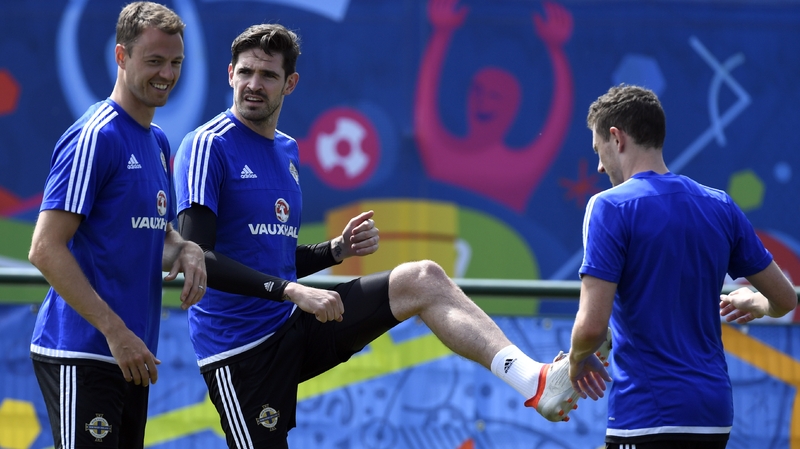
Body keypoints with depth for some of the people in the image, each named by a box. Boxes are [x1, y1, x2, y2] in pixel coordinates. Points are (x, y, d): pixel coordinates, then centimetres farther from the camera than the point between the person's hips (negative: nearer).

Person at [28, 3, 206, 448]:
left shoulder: (158, 143, 16)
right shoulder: (95, 136, -12)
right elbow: (45, 249, -17)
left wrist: (186, 251, 2)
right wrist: (115, 330, -20)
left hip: (131, 357, 9)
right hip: (81, 356, -9)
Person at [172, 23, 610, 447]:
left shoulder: (286, 150, 15)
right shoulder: (208, 146, -11)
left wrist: (336, 249, 4)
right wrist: (289, 290, -27)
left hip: (293, 325, 7)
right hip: (240, 348, -7)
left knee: (423, 280, -6)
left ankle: (535, 381, -18)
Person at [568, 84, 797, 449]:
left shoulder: (611, 207, -9)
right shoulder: (720, 206, 8)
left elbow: (592, 325, -17)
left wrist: (577, 360, 5)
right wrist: (752, 303, 36)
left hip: (647, 418, -6)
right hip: (714, 412, 6)